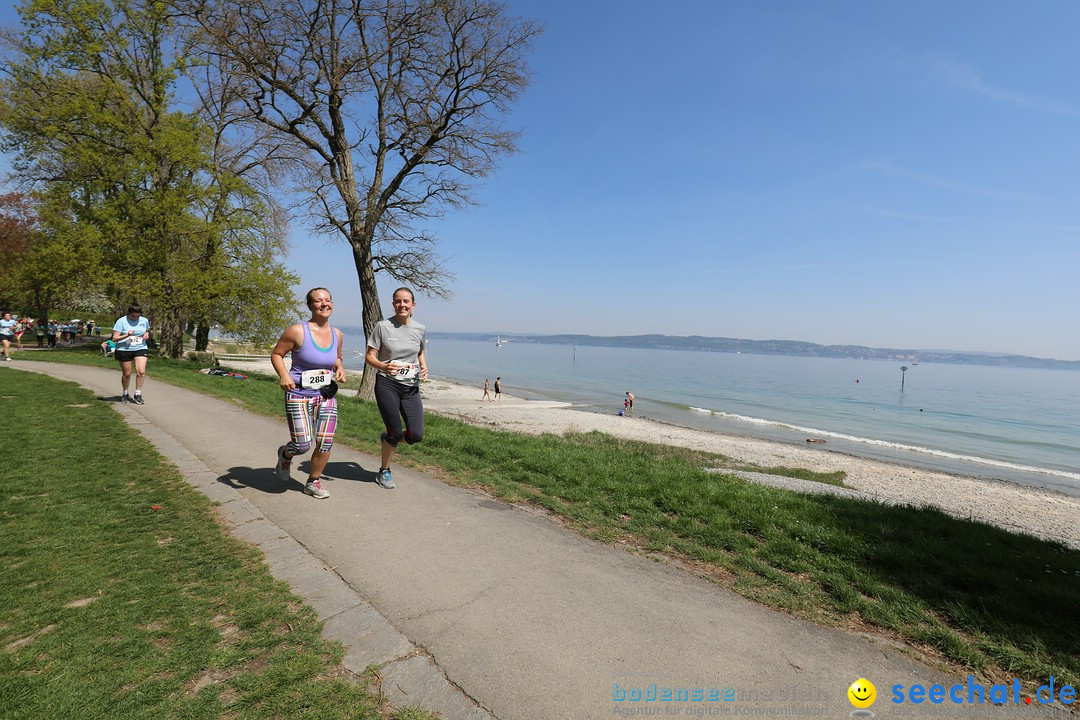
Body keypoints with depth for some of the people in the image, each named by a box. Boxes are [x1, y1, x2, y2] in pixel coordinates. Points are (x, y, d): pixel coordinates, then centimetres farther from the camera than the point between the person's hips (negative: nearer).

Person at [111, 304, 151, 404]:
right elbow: (114, 338, -8)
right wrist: (127, 335, -24)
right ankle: (125, 394, 28)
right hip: (124, 350, -2)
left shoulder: (144, 321, 4)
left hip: (140, 349, 2)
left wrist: (147, 335, 0)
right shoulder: (121, 321, -7)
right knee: (126, 374, 7)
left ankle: (138, 394, -2)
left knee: (141, 371, -15)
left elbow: (147, 332, 23)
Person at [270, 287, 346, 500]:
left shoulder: (337, 335, 3)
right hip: (299, 395, -4)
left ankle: (313, 482, 24)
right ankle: (285, 454, 34)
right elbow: (276, 355, -3)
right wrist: (283, 375, -20)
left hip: (326, 395, 4)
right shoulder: (297, 331, -12)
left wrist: (340, 369, 1)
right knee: (303, 445, -5)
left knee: (325, 442, 1)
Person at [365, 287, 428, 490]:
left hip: (411, 387, 4)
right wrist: (383, 367, -25)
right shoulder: (383, 326, -5)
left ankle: (388, 438, 32)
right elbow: (370, 357, -4)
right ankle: (384, 472, 28)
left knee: (416, 435, -4)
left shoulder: (420, 329, 5)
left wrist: (424, 367, 2)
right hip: (387, 384, -3)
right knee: (395, 431, 2)